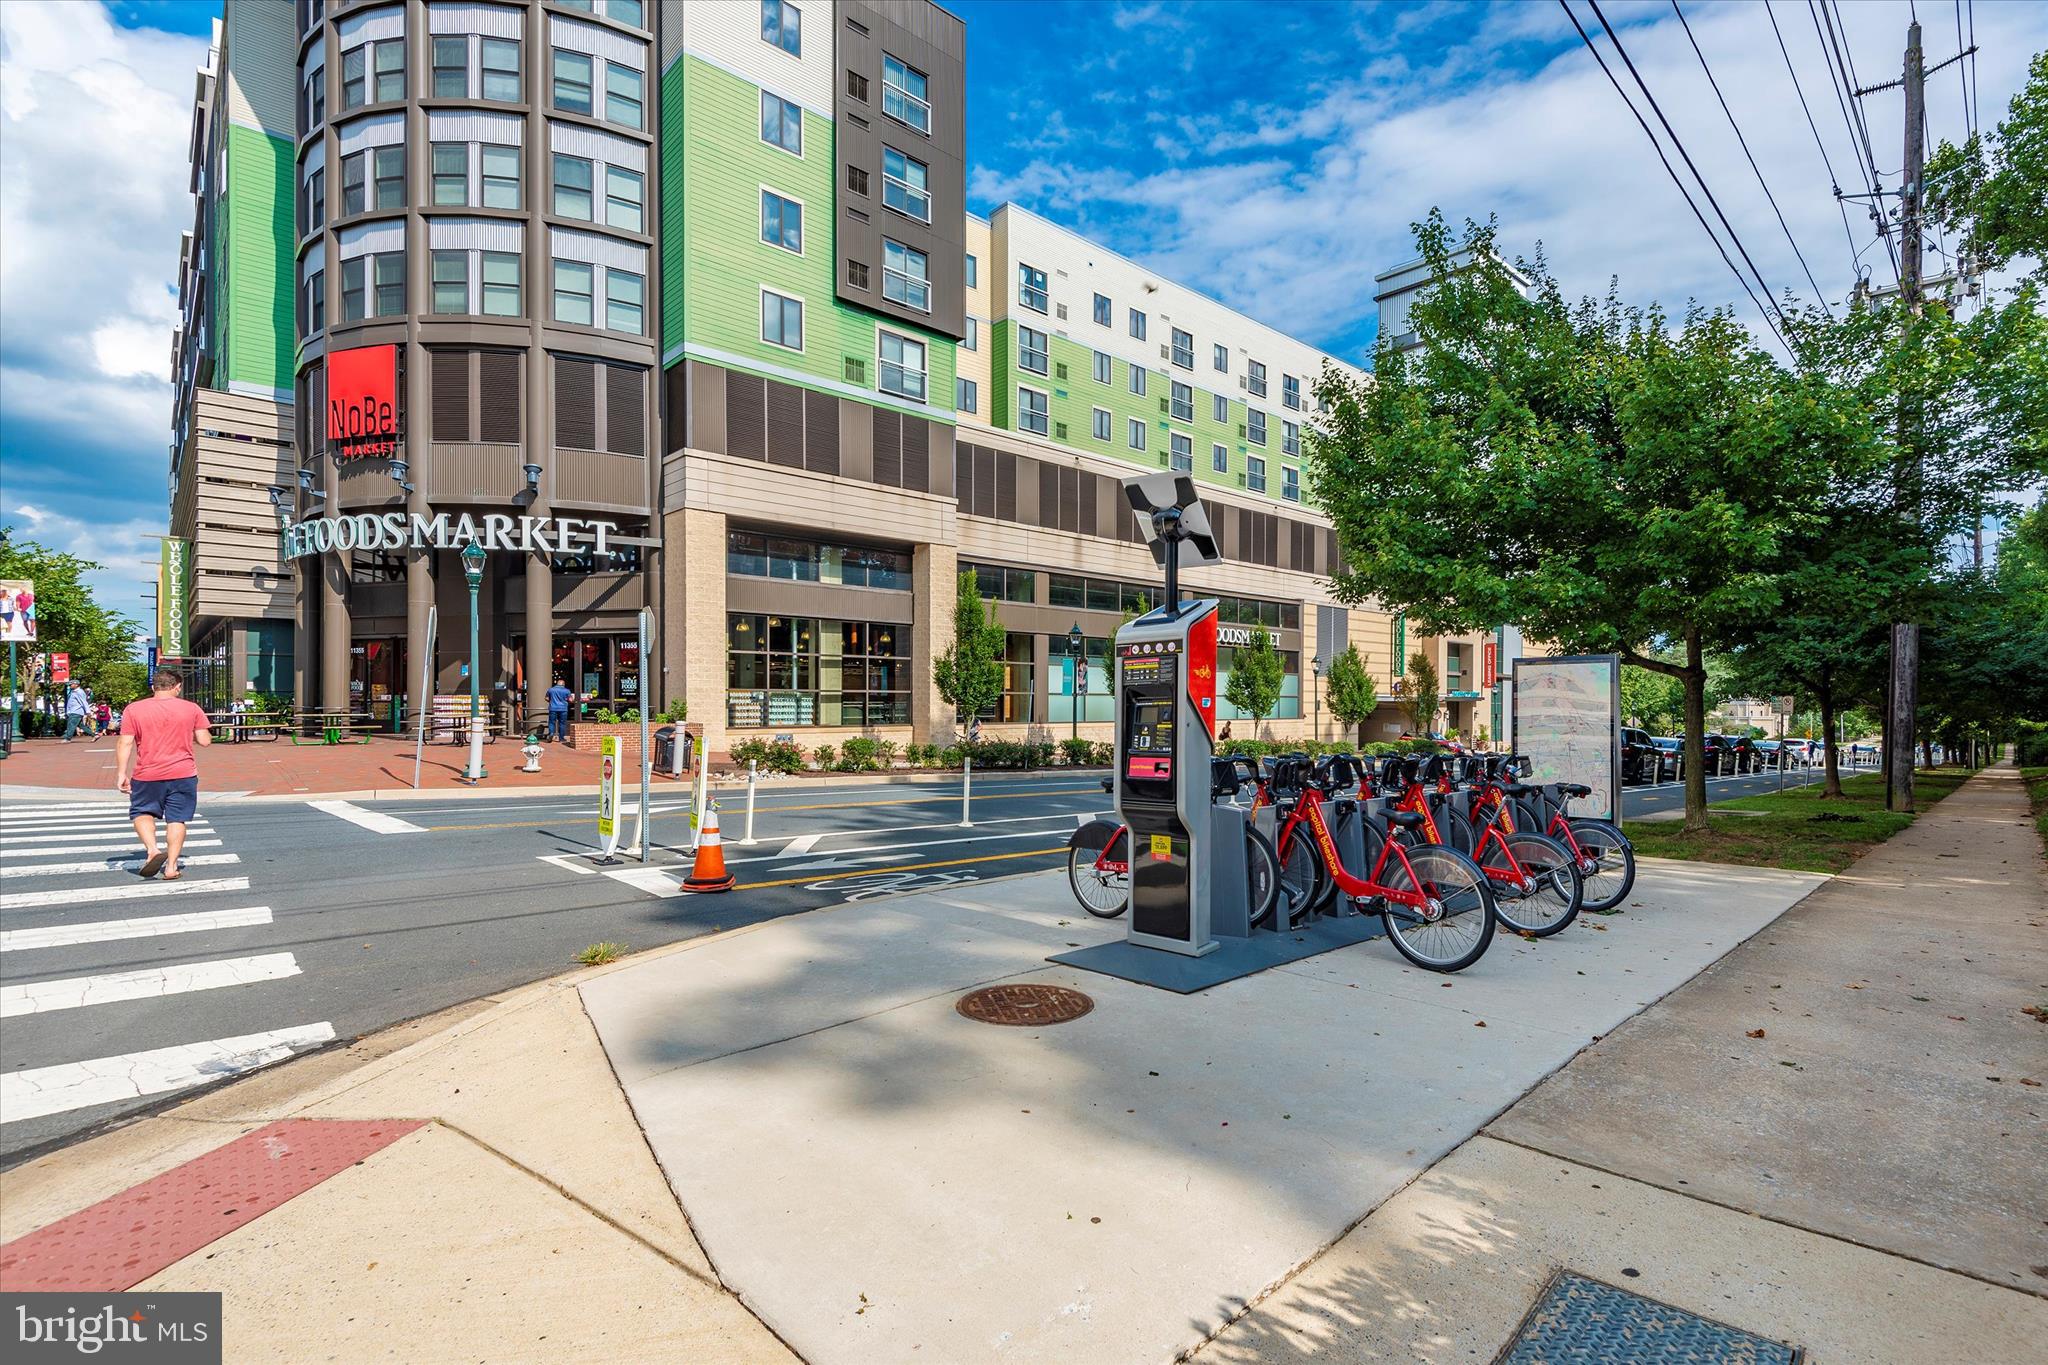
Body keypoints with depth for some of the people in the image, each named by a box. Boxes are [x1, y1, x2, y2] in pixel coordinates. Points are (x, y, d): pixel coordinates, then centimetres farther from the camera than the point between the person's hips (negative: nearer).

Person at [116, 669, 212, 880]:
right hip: (183, 775, 0)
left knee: (142, 813, 18)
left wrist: (121, 773, 1)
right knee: (177, 819, 5)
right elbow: (205, 740, 1)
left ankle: (152, 850, -4)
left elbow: (125, 743, -3)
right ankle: (171, 866, 2)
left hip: (147, 775, 0)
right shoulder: (191, 709, 1)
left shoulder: (134, 709, 0)